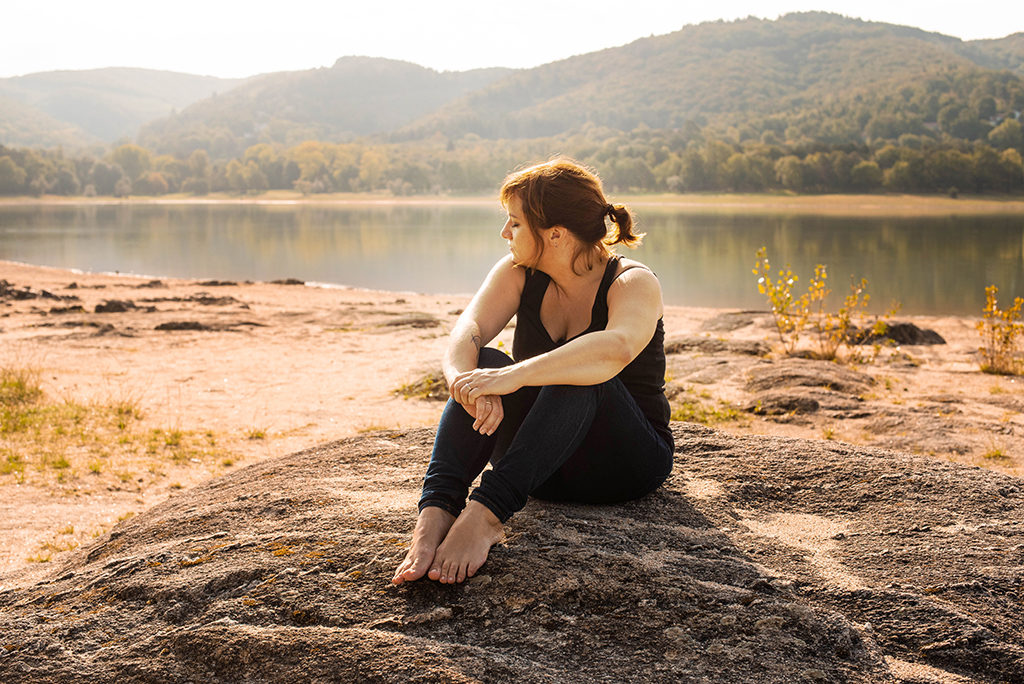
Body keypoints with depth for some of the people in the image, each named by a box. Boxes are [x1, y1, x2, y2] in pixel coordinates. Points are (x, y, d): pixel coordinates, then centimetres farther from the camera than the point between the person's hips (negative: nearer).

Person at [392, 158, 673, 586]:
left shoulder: (634, 284, -15)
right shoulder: (519, 274, 1)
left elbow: (615, 349, -38)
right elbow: (467, 331, -16)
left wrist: (512, 377, -48)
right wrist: (463, 378, -40)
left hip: (627, 463, -4)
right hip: (542, 470, 4)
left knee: (578, 378, -34)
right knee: (485, 362, -23)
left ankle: (487, 512, -47)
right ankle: (436, 512, -41)